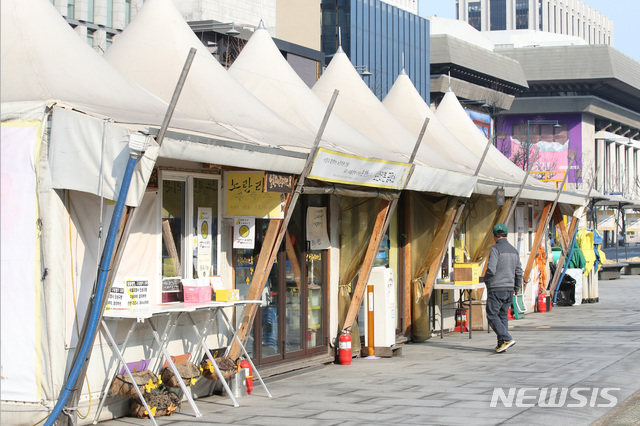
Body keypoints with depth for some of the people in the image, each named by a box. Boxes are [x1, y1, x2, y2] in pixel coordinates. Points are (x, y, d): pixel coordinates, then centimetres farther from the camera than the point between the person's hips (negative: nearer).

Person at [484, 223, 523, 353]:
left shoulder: (495, 249, -11)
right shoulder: (514, 251, 11)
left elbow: (491, 269, -20)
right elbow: (519, 272, 15)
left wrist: (486, 280, 0)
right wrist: (517, 288, 27)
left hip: (496, 289, -7)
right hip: (509, 289, 7)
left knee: (492, 316, -3)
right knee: (503, 315, 13)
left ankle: (507, 339, -16)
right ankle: (501, 344, 11)